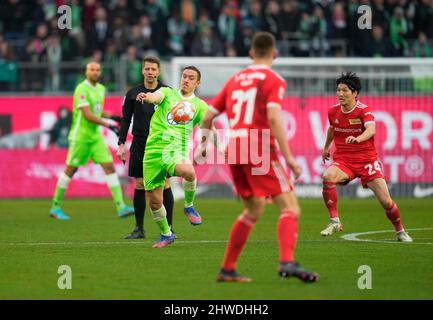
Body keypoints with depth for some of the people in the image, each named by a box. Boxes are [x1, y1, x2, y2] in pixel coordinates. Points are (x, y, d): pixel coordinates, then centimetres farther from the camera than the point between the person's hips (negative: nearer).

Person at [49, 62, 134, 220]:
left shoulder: (101, 89, 11)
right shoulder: (82, 89, -15)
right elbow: (87, 115, -23)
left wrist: (112, 117, 6)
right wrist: (108, 125, -26)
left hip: (95, 135, 7)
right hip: (80, 135, -7)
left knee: (109, 166, -5)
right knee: (71, 170, 2)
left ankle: (121, 207, -9)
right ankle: (55, 207, 16)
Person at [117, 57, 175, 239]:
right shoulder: (133, 94, 7)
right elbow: (125, 120, 9)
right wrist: (121, 144, 1)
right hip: (139, 144, 2)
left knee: (165, 185, -4)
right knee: (139, 185, 1)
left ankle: (169, 228, 3)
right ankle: (139, 229, 8)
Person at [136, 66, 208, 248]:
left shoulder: (199, 105, 11)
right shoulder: (168, 93, 10)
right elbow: (157, 97, -12)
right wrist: (147, 96, -37)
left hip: (176, 149, -1)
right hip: (154, 149, 1)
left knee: (188, 172, -37)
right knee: (154, 201, 0)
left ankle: (189, 206, -7)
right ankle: (166, 234, 26)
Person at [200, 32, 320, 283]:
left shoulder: (235, 79, 19)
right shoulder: (273, 80, -1)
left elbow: (207, 117, 22)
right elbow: (273, 117, -16)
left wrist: (205, 145, 40)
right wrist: (288, 157, -19)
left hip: (233, 150, 7)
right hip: (259, 151, -7)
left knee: (254, 210, 23)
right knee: (290, 207, -11)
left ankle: (227, 269, 23)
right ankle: (287, 262, -34)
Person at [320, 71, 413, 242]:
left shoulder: (364, 110, -14)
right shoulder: (333, 111, 1)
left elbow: (371, 130, -35)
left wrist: (358, 138, -55)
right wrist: (326, 148, 37)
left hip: (366, 159, -3)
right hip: (343, 160, 3)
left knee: (385, 201, -6)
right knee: (327, 177, -32)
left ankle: (400, 231, 22)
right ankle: (334, 221, -22)